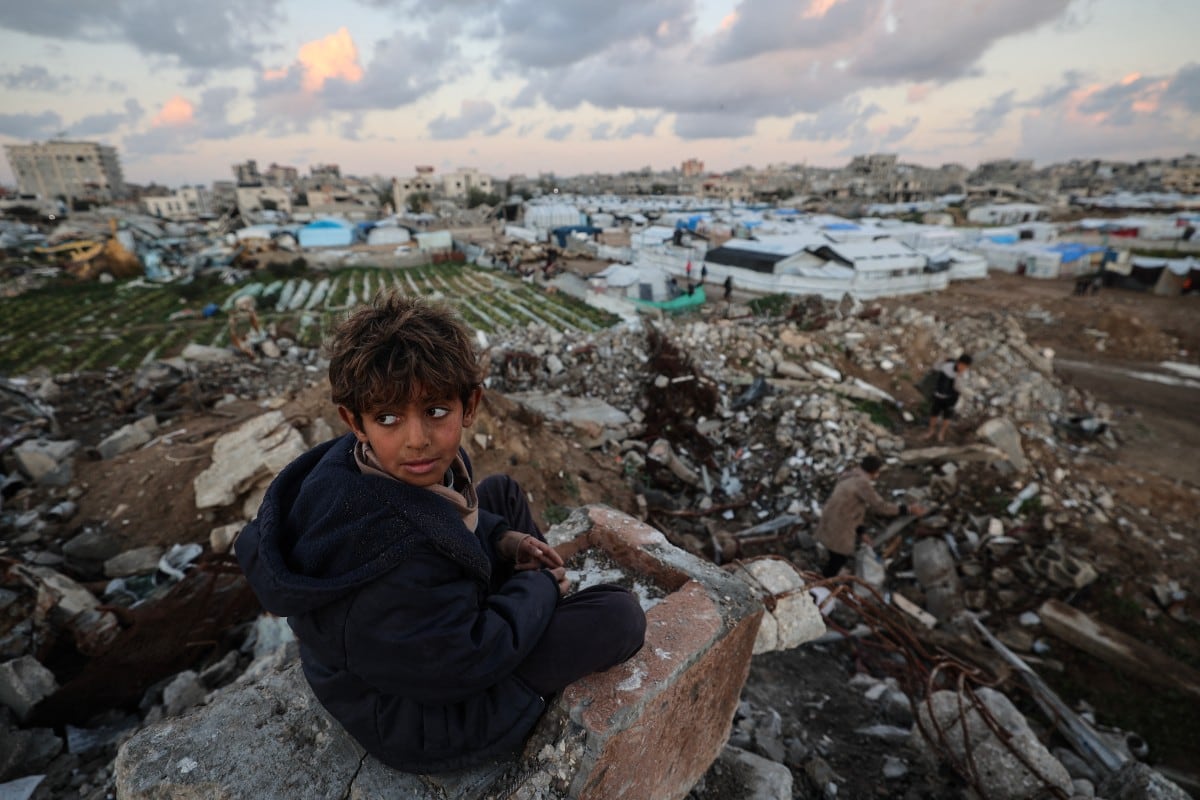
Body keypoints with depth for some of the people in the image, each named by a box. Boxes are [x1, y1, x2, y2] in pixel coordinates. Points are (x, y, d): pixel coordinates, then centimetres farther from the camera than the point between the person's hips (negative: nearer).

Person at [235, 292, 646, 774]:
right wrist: (539, 588, -14)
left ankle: (553, 607, 28)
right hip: (418, 717, -8)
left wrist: (500, 539, -9)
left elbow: (443, 518, 5)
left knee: (502, 491, 15)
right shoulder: (393, 553, -43)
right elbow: (468, 659, -29)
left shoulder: (359, 462, -17)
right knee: (619, 616, -10)